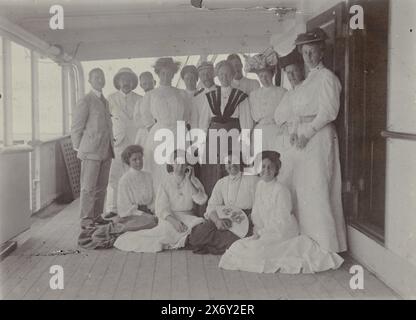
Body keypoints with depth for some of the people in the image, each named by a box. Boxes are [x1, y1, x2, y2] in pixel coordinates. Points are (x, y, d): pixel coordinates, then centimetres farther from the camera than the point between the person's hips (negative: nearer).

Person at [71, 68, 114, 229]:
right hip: (91, 151, -7)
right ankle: (86, 219, 2)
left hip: (106, 151, 7)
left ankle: (97, 216, 18)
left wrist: (110, 146, 16)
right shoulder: (85, 101, -6)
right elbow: (76, 127, -6)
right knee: (88, 187, -4)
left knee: (101, 186, 9)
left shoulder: (105, 101, 19)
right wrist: (79, 149, -3)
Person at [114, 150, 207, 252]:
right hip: (169, 218, -2)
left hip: (188, 218, 2)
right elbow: (161, 209, -7)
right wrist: (173, 220, -25)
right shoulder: (166, 183, 2)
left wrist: (191, 180, -14)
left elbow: (201, 200, -10)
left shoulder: (192, 181, 6)